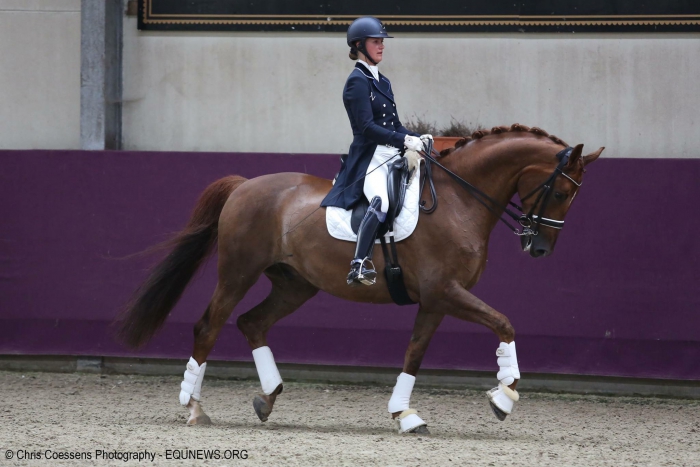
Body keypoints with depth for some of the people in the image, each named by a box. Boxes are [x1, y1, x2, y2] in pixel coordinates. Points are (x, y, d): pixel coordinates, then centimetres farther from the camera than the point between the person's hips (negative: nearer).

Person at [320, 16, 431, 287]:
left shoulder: (382, 82, 19)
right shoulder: (358, 81, -7)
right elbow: (367, 127, -17)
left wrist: (416, 138, 1)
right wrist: (404, 141, -22)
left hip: (392, 156, 10)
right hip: (370, 158, -10)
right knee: (381, 202, -34)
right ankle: (359, 267, -36)